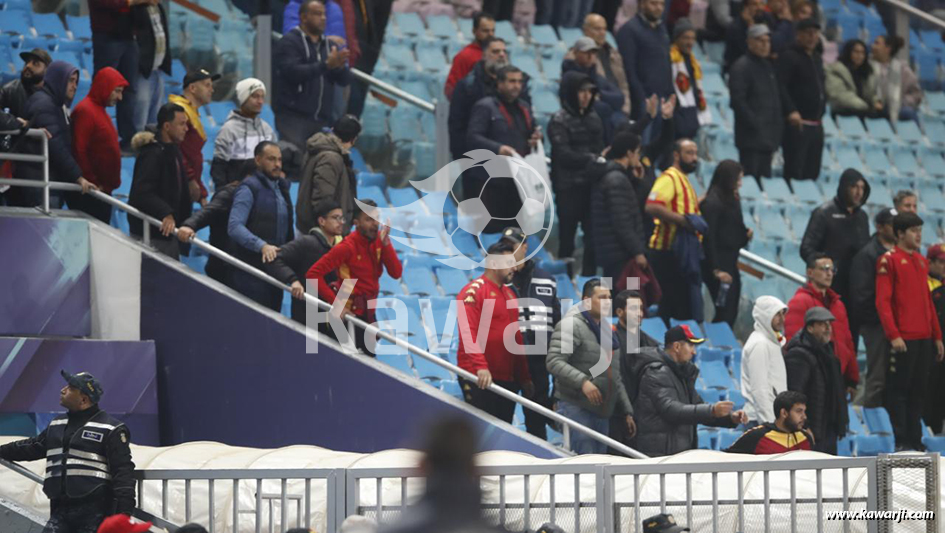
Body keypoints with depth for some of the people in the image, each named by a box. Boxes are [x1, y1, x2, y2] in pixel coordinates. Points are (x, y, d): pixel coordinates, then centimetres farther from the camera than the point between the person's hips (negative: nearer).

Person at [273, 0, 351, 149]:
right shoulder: (289, 42, -1)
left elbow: (345, 80, 10)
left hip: (322, 119, 5)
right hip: (293, 117, -5)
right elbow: (293, 72, -18)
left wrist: (339, 66, -13)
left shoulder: (330, 45, 16)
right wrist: (326, 65, -24)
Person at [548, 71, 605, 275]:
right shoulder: (559, 121, -5)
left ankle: (589, 276, 12)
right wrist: (593, 159, -15)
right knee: (567, 236, 1)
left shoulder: (593, 118, 13)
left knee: (593, 235, 4)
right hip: (569, 187, -5)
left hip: (592, 186, 5)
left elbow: (600, 149, 12)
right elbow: (564, 155, -13)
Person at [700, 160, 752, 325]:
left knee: (731, 313, 8)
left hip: (730, 264, 9)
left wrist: (746, 235, -1)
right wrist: (716, 270, -19)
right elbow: (708, 238, -17)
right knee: (725, 313, -10)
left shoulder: (732, 201, 14)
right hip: (719, 265, -9)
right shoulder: (712, 202, -12)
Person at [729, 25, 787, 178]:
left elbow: (779, 97, 26)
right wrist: (754, 124, -19)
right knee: (750, 177, -11)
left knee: (764, 176, 8)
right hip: (751, 137, -8)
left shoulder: (769, 66, 19)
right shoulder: (741, 67, -7)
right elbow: (738, 101, -15)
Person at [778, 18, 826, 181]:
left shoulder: (817, 58, 19)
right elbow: (781, 87, -17)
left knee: (812, 173, 7)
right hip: (797, 123, -8)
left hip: (816, 124, 8)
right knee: (794, 173, -10)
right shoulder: (789, 56, -7)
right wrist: (791, 111, -27)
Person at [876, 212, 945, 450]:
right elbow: (882, 301, -11)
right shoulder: (889, 260, -4)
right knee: (899, 390, -4)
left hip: (925, 339, 7)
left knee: (919, 391, 7)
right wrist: (894, 335, -19)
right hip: (903, 339, -7)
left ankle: (915, 440, 12)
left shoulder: (922, 261, 18)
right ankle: (902, 442, -2)